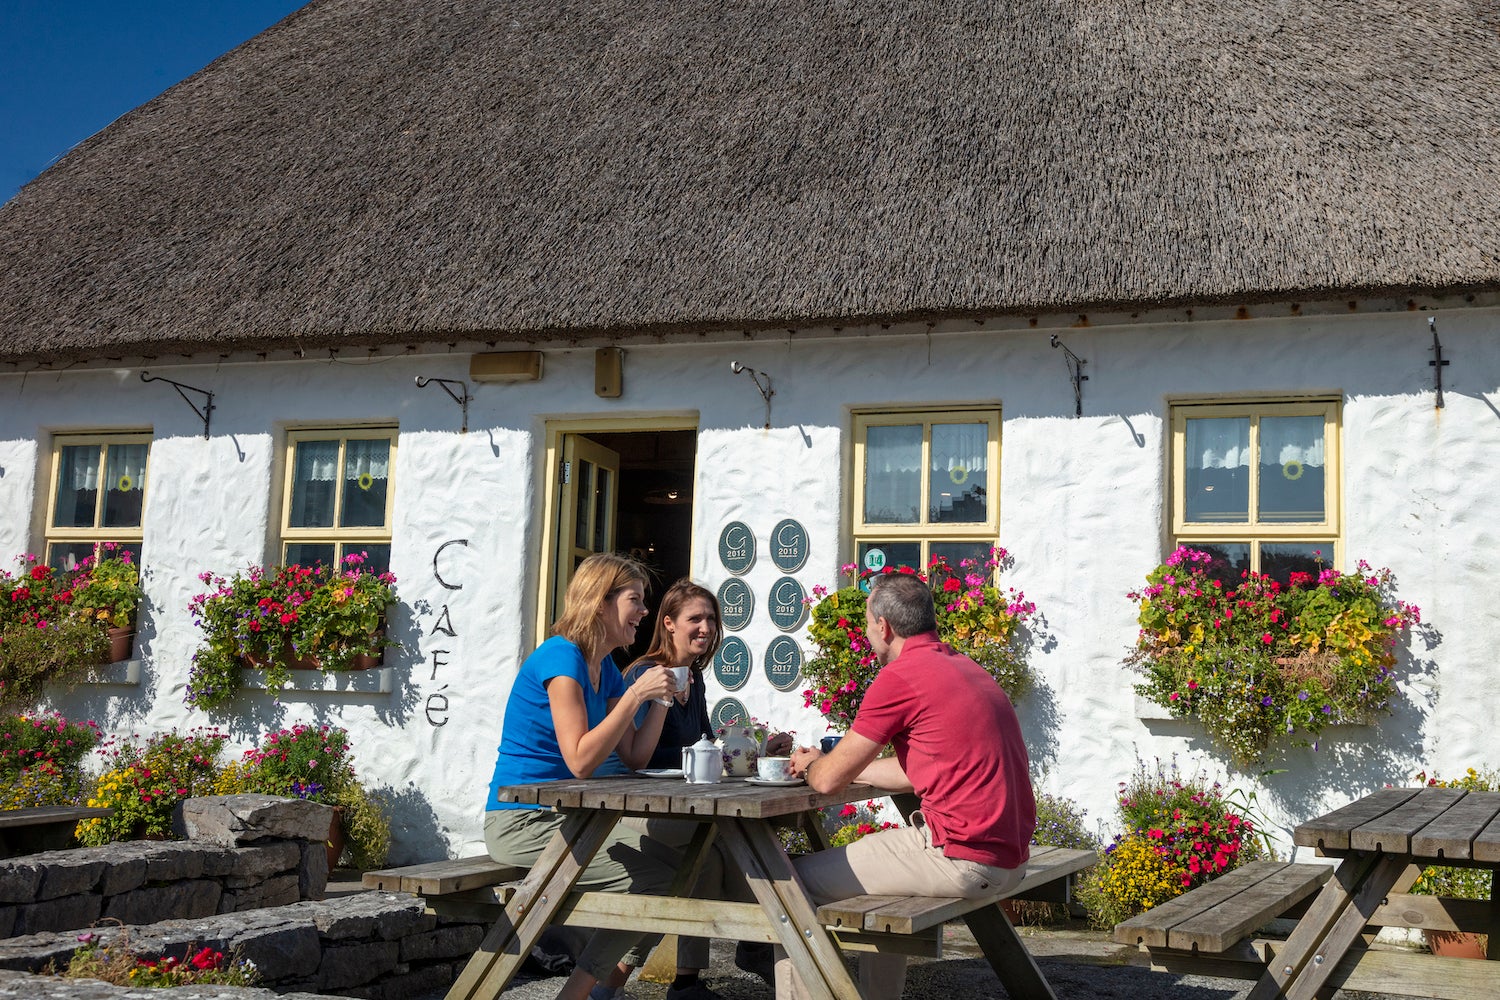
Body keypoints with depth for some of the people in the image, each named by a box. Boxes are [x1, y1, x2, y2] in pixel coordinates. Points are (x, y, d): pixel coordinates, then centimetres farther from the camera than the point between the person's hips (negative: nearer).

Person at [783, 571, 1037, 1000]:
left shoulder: (900, 676, -12)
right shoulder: (965, 667, 16)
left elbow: (828, 779, -6)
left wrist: (811, 765, 16)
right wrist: (837, 764, 29)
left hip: (962, 858, -9)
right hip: (1010, 856, 9)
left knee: (795, 883, 1)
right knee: (879, 854, 34)